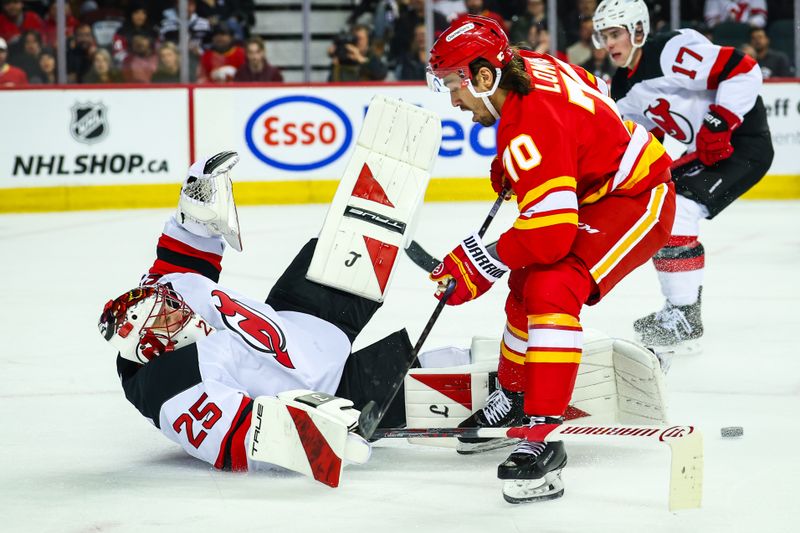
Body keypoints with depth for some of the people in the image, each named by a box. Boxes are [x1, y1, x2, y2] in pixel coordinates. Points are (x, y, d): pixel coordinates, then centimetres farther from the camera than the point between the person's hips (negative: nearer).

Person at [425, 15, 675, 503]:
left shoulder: (529, 130, -31)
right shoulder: (528, 67, -4)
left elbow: (551, 234, -35)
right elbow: (591, 91, 19)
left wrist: (481, 263, -26)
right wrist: (510, 166, 18)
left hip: (638, 202, -11)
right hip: (594, 191, 11)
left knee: (552, 290, -27)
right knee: (527, 284, 18)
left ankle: (545, 432, -29)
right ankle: (514, 399, 36)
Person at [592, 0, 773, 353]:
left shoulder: (672, 52, -22)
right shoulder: (624, 87, 8)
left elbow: (744, 70, -27)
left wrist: (717, 126, -29)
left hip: (743, 143, -10)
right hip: (706, 151, 10)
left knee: (676, 213, -20)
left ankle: (685, 322, -12)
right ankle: (680, 308, 21)